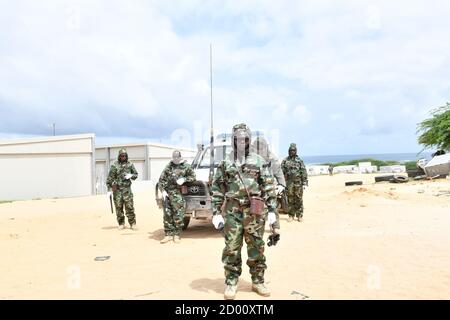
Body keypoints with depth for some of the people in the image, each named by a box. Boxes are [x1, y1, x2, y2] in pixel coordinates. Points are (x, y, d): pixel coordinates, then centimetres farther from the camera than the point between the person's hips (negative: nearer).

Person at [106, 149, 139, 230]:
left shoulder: (130, 165, 6)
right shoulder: (115, 165, -1)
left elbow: (136, 174, 15)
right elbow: (110, 178, -1)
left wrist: (131, 175, -7)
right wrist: (109, 189, -4)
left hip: (127, 189, 1)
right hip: (117, 189, -1)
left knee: (130, 207, -3)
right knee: (119, 207, 4)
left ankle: (132, 224, 3)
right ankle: (121, 224, 15)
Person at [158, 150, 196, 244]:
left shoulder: (186, 166, 7)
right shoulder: (169, 166, 12)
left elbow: (193, 177, 7)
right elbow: (161, 180, 10)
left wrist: (184, 179, -10)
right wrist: (163, 191, -1)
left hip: (179, 194, -3)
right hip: (168, 193, 3)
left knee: (178, 216, -5)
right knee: (167, 215, 4)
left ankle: (177, 235, 7)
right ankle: (169, 234, 12)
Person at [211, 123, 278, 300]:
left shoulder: (259, 161, 4)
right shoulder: (225, 163, 4)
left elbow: (268, 187, 3)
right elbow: (217, 189, 3)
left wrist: (272, 210, -3)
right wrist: (216, 213, -3)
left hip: (254, 212, 0)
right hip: (232, 212, 0)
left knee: (256, 248, 8)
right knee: (231, 249, 3)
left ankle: (258, 282, 23)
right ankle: (231, 283, 17)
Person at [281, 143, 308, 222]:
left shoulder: (300, 161, 5)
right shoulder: (285, 161, 7)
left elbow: (304, 172, 3)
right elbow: (282, 171, 6)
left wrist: (304, 183, -4)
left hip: (298, 183, -1)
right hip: (289, 183, 1)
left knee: (299, 200, 2)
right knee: (290, 200, 4)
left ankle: (299, 216, 10)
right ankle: (291, 215, 13)